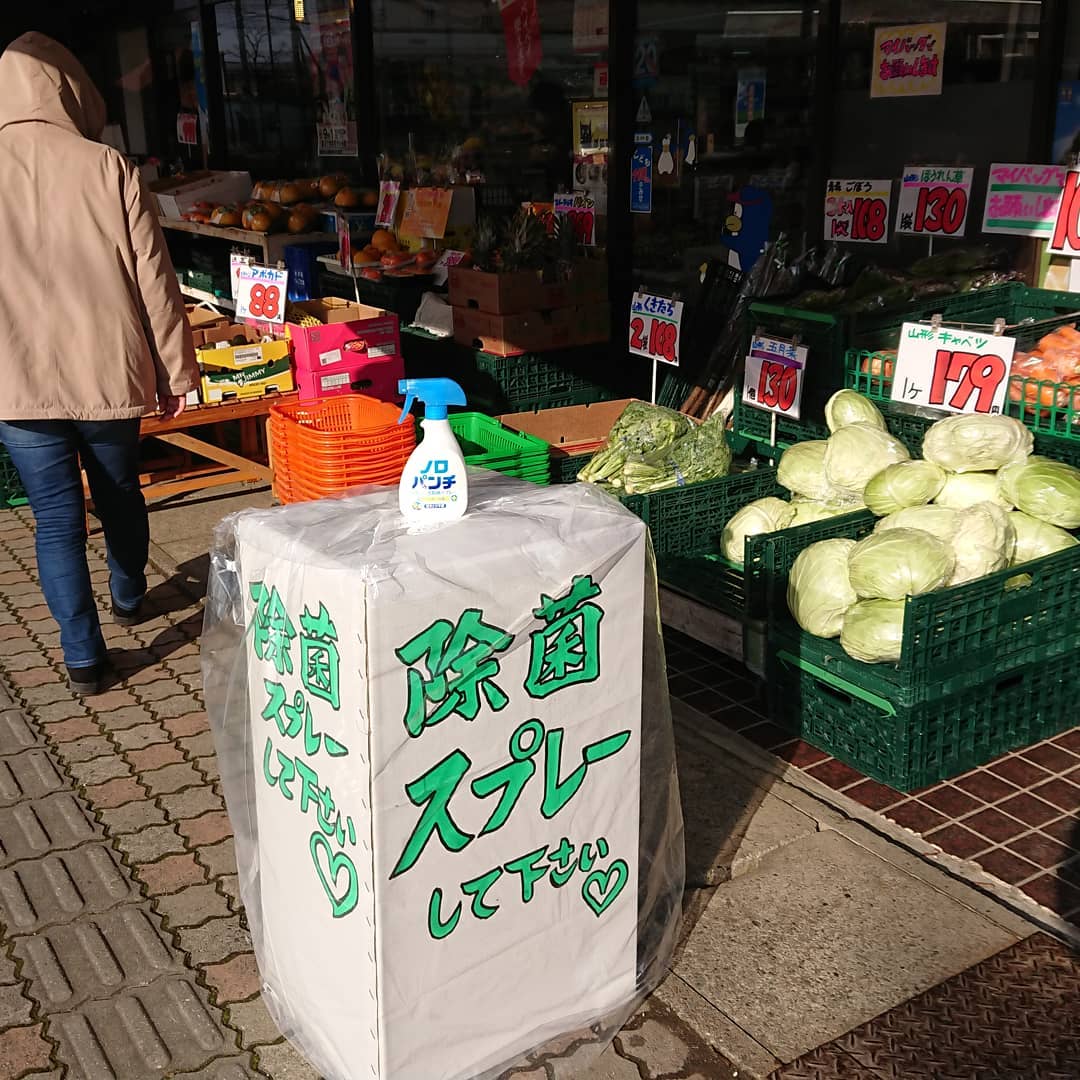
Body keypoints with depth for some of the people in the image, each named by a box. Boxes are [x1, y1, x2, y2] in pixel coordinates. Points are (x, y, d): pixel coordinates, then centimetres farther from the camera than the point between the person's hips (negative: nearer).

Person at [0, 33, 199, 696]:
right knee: (119, 491, 21)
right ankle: (129, 598, 43)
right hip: (109, 372, 0)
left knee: (57, 516, 6)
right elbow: (154, 280, -6)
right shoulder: (109, 169, -8)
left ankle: (83, 657, 7)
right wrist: (176, 370, 3)